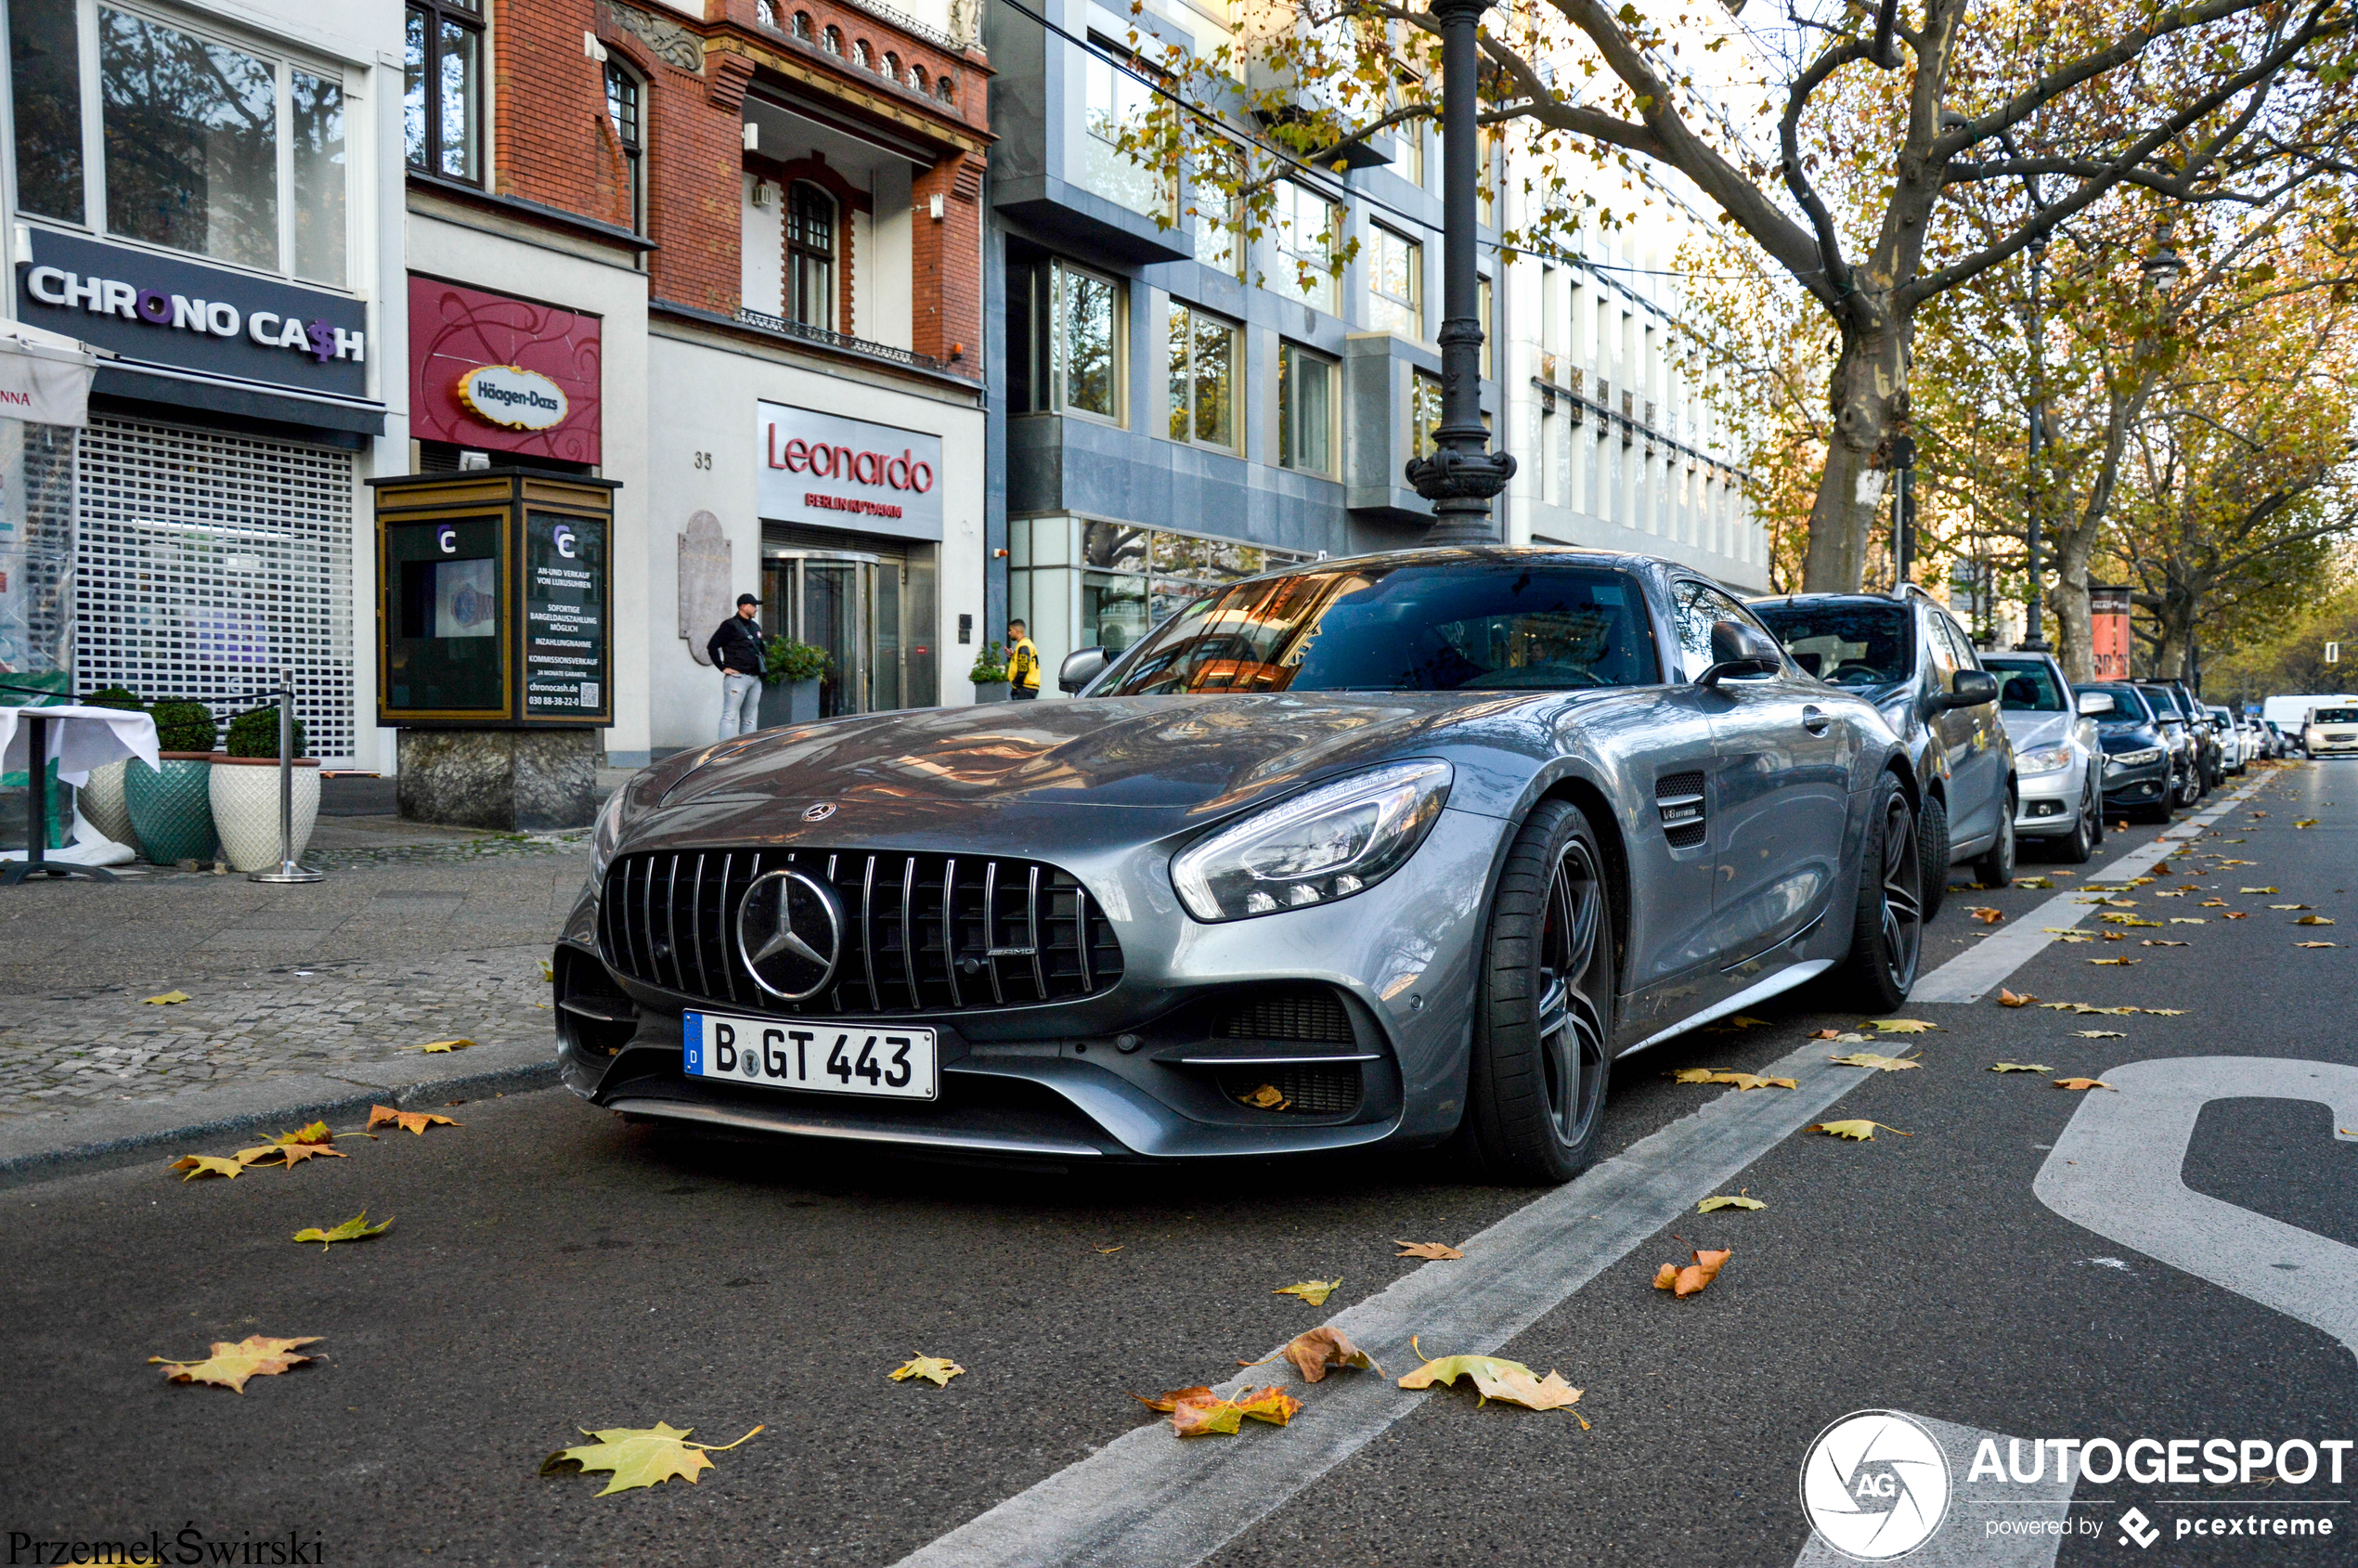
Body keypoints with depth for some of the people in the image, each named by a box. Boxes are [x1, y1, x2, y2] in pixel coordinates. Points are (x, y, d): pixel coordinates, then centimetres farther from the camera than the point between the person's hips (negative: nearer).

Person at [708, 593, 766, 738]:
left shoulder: (755, 627, 19)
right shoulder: (730, 625, -5)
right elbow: (712, 646, -10)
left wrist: (761, 668, 18)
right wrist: (723, 667, -11)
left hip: (755, 678, 8)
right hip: (737, 677, -8)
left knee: (750, 719, 9)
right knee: (730, 716, -9)